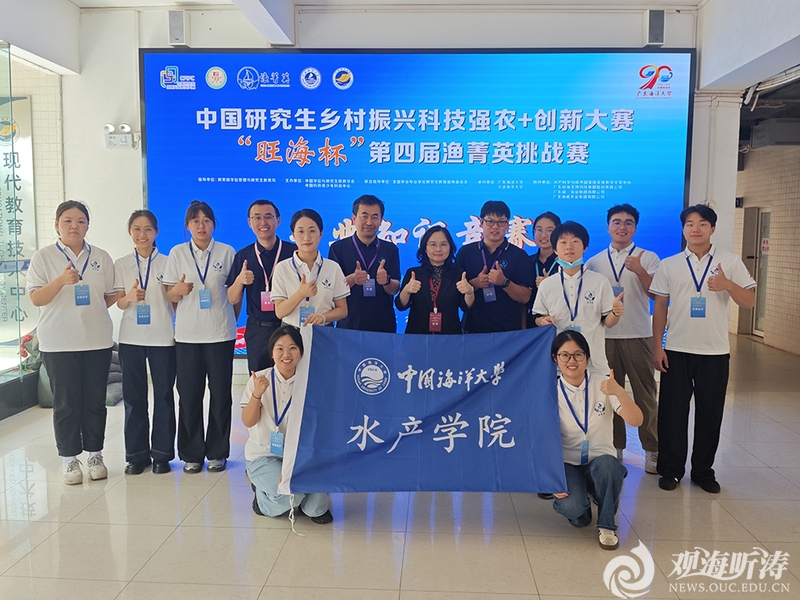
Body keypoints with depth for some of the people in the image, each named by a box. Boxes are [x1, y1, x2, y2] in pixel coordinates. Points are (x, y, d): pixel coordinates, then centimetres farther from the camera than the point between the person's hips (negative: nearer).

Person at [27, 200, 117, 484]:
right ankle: (69, 459, 15)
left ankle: (95, 455, 20)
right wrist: (62, 280, -21)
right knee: (66, 403, 4)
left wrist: (91, 309, -4)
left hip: (97, 341, 2)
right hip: (59, 343, -2)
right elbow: (36, 298, -6)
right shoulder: (43, 257, 1)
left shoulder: (102, 257, 8)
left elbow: (111, 295, 13)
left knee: (95, 401, 8)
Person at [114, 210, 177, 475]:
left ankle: (162, 453, 13)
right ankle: (136, 454, 16)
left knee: (164, 394, 2)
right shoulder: (121, 264, 8)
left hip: (162, 337, -1)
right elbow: (120, 302, 2)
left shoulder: (167, 262, 4)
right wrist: (130, 297, -18)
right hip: (131, 338, 1)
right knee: (133, 396, 4)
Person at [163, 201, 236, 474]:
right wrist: (179, 289, -14)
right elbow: (169, 294, 7)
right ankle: (191, 454, 16)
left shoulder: (226, 252, 5)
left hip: (220, 333, -1)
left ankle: (217, 452, 15)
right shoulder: (178, 252, 7)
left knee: (221, 393, 2)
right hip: (187, 334, 1)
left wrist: (230, 318, 1)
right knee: (189, 394, 3)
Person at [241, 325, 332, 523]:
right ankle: (263, 495, 12)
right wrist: (257, 394, -27)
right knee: (289, 494, -26)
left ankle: (315, 508, 7)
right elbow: (248, 422, -10)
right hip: (263, 454, -1)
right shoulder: (260, 379, -6)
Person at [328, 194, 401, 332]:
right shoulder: (338, 248, 0)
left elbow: (394, 290, 2)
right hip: (349, 325, -2)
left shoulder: (391, 249, 6)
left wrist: (386, 280, -20)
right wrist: (352, 279, -25)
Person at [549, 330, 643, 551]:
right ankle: (579, 508, 11)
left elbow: (636, 421, -18)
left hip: (602, 461, 1)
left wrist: (619, 391, -36)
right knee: (572, 508, -30)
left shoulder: (602, 385, -7)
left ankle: (607, 525, -8)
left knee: (606, 464, -35)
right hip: (568, 464, -1)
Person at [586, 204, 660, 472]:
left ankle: (652, 450, 13)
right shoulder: (594, 262, 10)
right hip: (605, 336, 2)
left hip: (638, 336, -2)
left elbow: (656, 294, -8)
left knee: (645, 395, 2)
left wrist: (640, 271, -24)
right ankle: (614, 448, 19)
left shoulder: (648, 258, 4)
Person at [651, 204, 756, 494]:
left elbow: (750, 302, 0)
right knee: (672, 411, 4)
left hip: (715, 351, 0)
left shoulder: (730, 262, 2)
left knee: (710, 412, 8)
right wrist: (657, 347, -1)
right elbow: (660, 308, 5)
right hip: (676, 350, 0)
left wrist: (728, 285, -20)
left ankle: (703, 470, 23)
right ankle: (671, 469, 18)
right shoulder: (669, 265, 4)